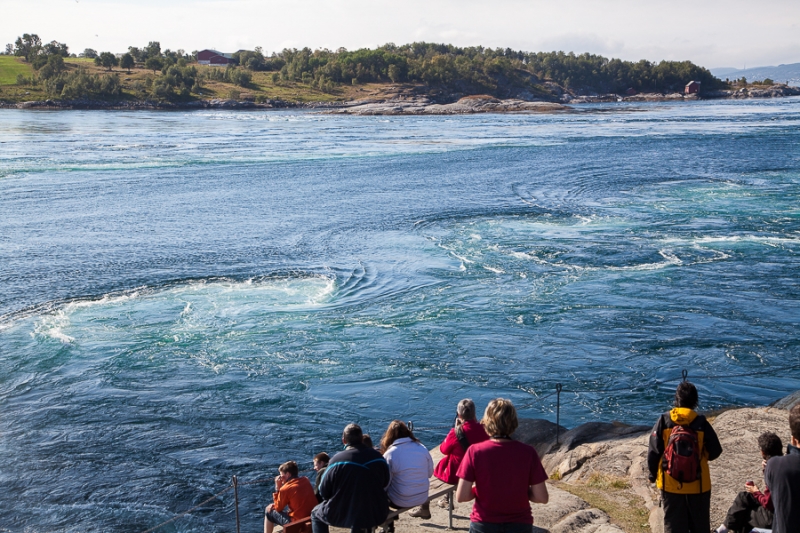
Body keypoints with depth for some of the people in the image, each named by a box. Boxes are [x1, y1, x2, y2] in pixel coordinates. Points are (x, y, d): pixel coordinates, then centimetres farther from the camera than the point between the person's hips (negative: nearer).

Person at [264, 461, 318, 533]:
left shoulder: (285, 489, -17)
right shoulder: (306, 481, 3)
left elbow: (278, 508, -1)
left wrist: (277, 488, -1)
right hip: (312, 517, 7)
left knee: (268, 511, 12)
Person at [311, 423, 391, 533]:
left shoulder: (337, 459, -16)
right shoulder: (378, 456, -6)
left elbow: (324, 492, -8)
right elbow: (385, 484, 9)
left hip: (343, 516, -4)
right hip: (377, 515, 4)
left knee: (315, 513, 26)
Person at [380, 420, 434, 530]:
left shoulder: (390, 454, -17)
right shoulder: (422, 448, -5)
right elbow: (430, 473, 6)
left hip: (401, 501, -4)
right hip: (423, 497, 4)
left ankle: (388, 524, 24)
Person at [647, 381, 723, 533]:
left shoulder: (664, 421, -9)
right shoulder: (701, 423, -11)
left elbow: (653, 451, -5)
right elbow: (715, 452, -4)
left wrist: (653, 474, 10)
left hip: (670, 485, 1)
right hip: (698, 485, 0)